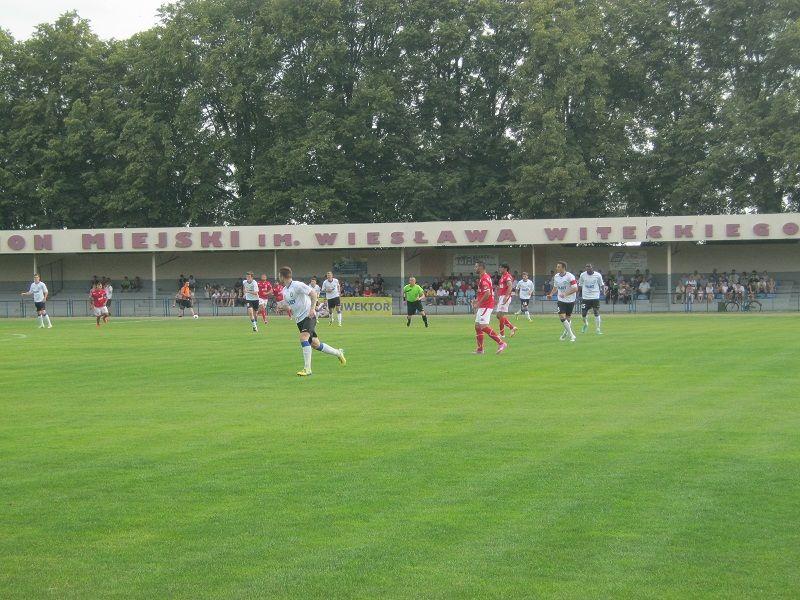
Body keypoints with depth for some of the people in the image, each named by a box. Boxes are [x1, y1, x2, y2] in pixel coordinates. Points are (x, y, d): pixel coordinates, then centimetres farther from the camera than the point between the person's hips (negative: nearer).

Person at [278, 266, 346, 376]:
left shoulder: (297, 285, -13)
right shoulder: (284, 291, 12)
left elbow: (313, 294, -16)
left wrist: (312, 309, -23)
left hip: (308, 316, -8)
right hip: (299, 320, 8)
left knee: (303, 338, -26)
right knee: (315, 344, 9)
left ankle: (307, 369, -27)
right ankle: (338, 352, 30)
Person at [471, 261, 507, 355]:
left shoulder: (484, 278, -16)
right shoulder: (484, 277, 16)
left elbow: (487, 293, -25)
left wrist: (479, 303, -18)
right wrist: (477, 300, 16)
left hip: (485, 306, -10)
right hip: (483, 306, 10)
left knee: (483, 327, -15)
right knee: (477, 326, 10)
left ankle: (501, 343, -14)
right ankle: (480, 349, 12)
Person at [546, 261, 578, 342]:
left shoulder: (570, 276, -18)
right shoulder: (556, 276, 1)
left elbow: (575, 289, -21)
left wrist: (565, 294, -30)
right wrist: (551, 294, 1)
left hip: (570, 300, -4)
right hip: (561, 301, 4)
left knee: (568, 317, 7)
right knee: (561, 316, -13)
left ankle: (566, 333, 31)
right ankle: (571, 335, -5)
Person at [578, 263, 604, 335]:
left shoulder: (598, 275, -4)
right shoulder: (582, 275, -1)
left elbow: (601, 285, 8)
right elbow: (580, 286, 9)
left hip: (595, 297, -1)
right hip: (585, 297, 1)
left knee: (596, 313, -3)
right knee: (583, 314, 1)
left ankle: (598, 330, 5)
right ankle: (585, 324, 33)